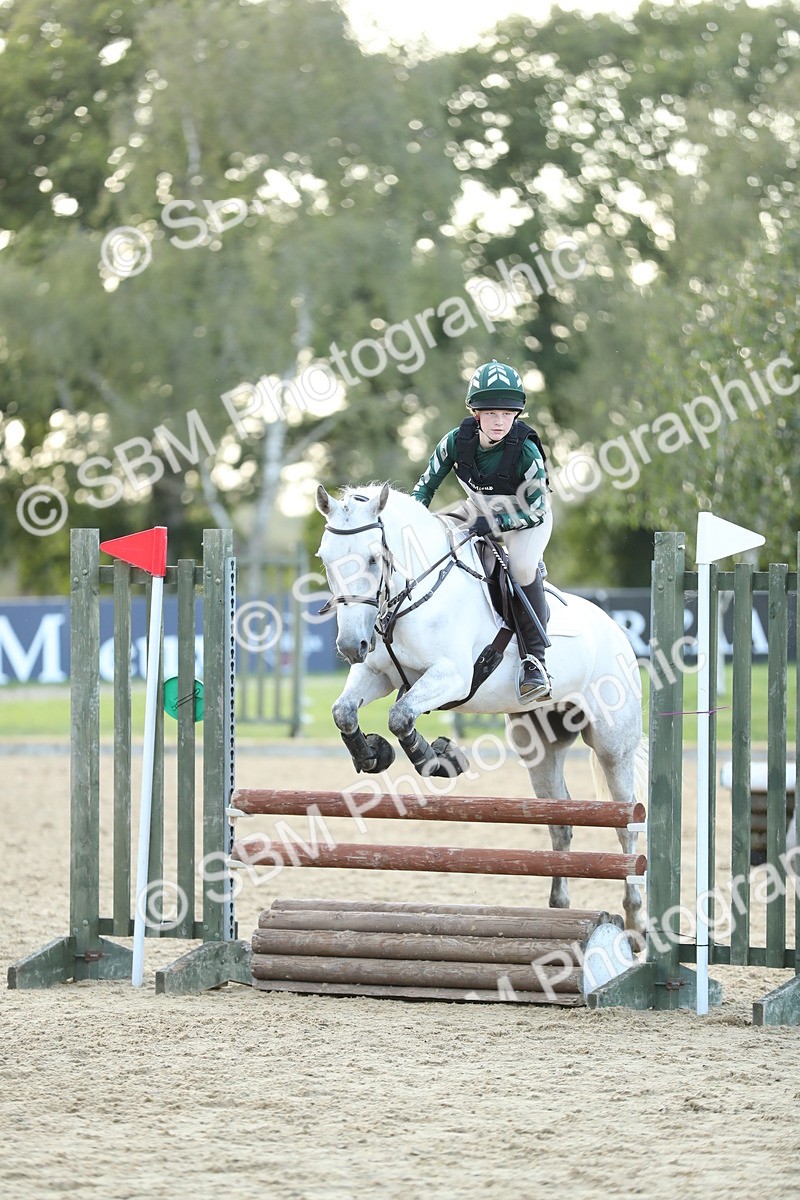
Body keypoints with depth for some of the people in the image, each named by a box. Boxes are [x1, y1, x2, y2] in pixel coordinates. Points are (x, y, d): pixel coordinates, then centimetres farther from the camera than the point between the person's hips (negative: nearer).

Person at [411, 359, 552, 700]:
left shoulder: (527, 452, -33)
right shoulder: (457, 441, -22)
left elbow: (535, 510, -26)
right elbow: (427, 484, -7)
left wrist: (494, 524, -37)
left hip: (528, 518, -5)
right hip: (480, 511, 5)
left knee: (522, 567, -30)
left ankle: (533, 660, -19)